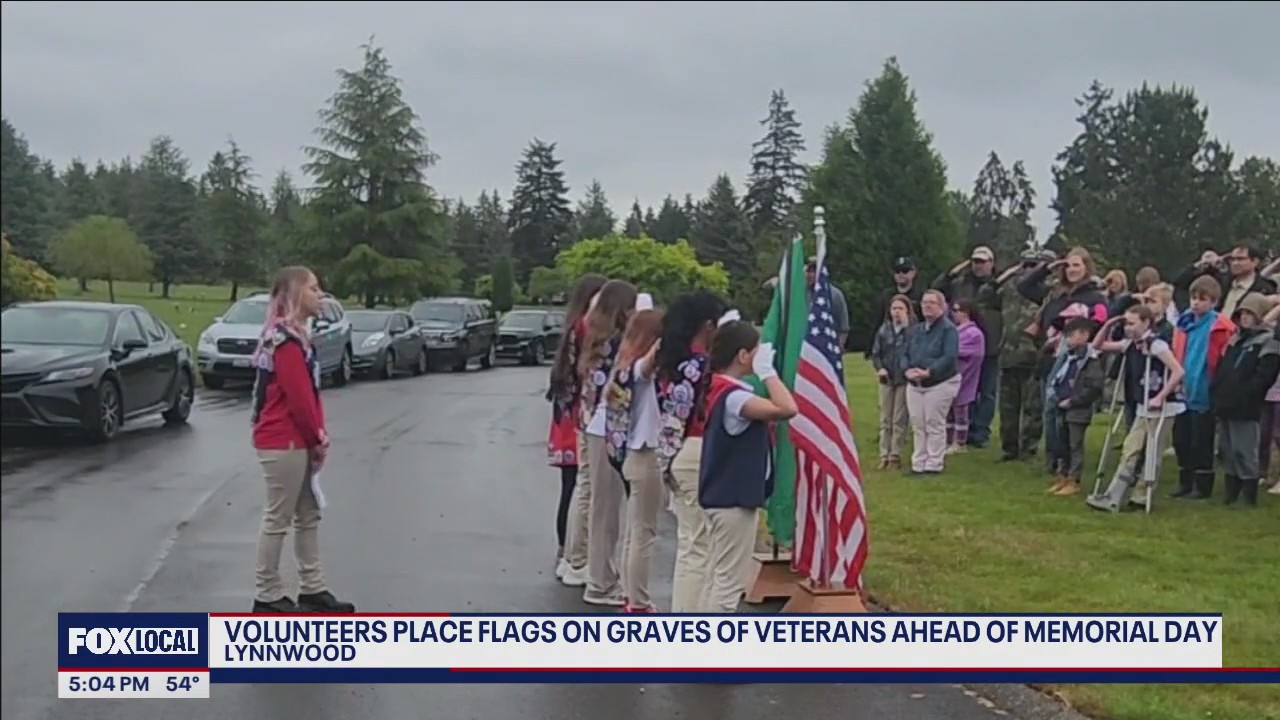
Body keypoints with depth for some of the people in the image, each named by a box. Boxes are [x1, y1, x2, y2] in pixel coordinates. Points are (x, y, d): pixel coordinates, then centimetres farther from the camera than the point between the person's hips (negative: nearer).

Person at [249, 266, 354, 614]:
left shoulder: (295, 335, 15)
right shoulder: (285, 340, -17)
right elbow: (298, 397, -20)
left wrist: (317, 438, 7)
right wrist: (318, 440, -9)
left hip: (297, 442, 10)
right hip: (283, 443, -10)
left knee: (308, 516, 14)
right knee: (278, 519, -2)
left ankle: (313, 590, 21)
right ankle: (268, 596, 7)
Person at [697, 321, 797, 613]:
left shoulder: (722, 390, 8)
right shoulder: (733, 397, -22)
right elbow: (787, 409, -32)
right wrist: (767, 370, -23)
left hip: (724, 496, 10)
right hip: (734, 500, -10)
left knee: (719, 577, 17)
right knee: (730, 581, -3)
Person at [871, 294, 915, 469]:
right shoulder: (884, 329, 5)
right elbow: (875, 353, 8)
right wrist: (880, 368, -6)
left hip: (904, 380, -4)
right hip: (887, 379, 4)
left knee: (899, 420, 1)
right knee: (885, 420, 8)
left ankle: (895, 456, 8)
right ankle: (884, 455, 13)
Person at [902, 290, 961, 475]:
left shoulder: (948, 329, -7)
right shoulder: (916, 329, 15)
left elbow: (949, 357, -18)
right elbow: (905, 354, 13)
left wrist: (928, 372, -24)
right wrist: (907, 370, -9)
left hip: (940, 384, -6)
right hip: (914, 384, 6)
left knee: (935, 425, -3)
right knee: (918, 425, 8)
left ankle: (933, 465, 4)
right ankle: (918, 464, 15)